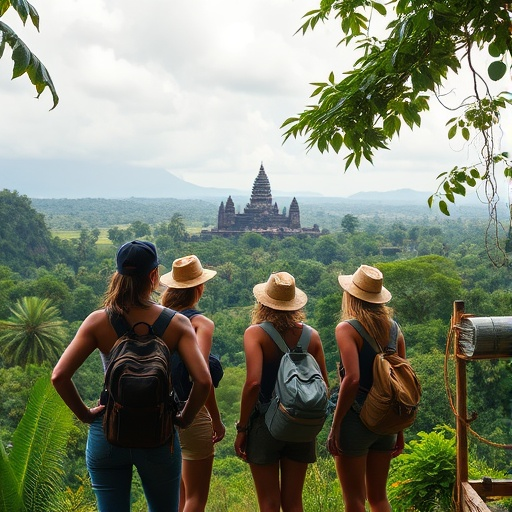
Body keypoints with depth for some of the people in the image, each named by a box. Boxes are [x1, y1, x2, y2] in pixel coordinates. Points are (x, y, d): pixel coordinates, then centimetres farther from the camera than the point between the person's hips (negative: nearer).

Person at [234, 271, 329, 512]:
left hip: (265, 423, -4)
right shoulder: (311, 335, 0)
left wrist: (242, 427, -14)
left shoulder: (255, 333, -12)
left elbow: (253, 382, -23)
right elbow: (324, 385, 3)